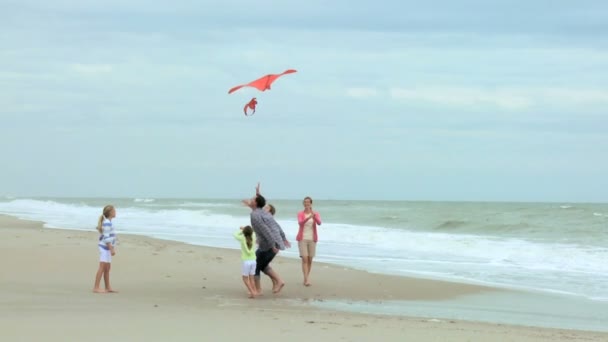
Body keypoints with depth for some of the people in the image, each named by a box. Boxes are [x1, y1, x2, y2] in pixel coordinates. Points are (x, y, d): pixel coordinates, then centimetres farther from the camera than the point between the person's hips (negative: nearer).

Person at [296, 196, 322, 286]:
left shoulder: (316, 214, 2)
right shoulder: (300, 214, -1)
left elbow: (319, 223, -17)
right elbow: (300, 223, -21)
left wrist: (314, 215, -37)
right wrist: (308, 217, -38)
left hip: (312, 239, 2)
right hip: (302, 239, -2)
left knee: (310, 259, 8)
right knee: (304, 259, -13)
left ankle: (307, 278, 23)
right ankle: (306, 280, -19)